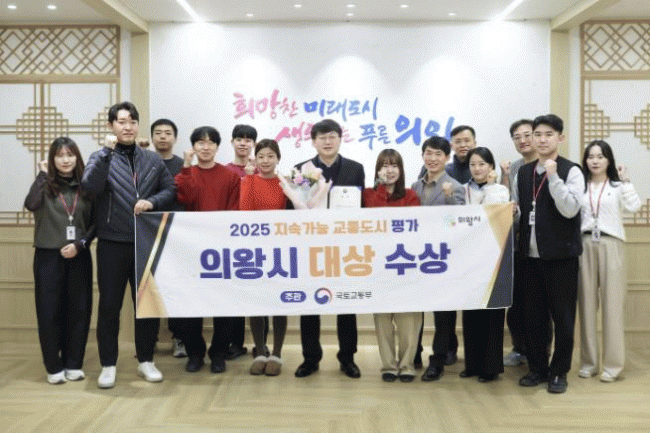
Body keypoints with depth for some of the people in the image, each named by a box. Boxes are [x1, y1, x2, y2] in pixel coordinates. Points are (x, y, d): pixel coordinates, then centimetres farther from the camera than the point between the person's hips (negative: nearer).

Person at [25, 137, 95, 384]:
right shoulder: (46, 186, 0)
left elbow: (95, 223, 5)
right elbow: (31, 205, -21)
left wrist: (80, 244, -9)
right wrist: (43, 174, -14)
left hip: (79, 257, 2)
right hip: (48, 256, -2)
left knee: (79, 310, 5)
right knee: (49, 311, 1)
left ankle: (73, 364, 17)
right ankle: (54, 367, 12)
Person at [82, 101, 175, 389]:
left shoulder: (153, 160, 10)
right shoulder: (101, 158, 1)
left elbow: (170, 189, 8)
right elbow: (90, 186, -17)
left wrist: (152, 201, -10)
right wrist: (108, 152, -21)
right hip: (112, 243, -2)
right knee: (109, 305, 3)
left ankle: (146, 360, 23)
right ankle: (108, 365, 15)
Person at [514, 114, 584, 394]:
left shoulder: (571, 171, -5)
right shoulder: (523, 173, 11)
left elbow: (570, 209, -18)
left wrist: (553, 176, -21)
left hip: (560, 254, -5)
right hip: (530, 254, 5)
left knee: (562, 315, 4)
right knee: (532, 315, 10)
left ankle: (559, 372, 16)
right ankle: (537, 368, 23)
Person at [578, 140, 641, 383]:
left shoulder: (618, 186, 5)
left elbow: (634, 207, -14)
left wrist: (625, 181, -12)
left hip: (611, 245, -2)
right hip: (585, 245, 2)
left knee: (612, 303, -3)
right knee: (587, 303, 4)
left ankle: (613, 364, 3)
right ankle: (588, 361, 13)